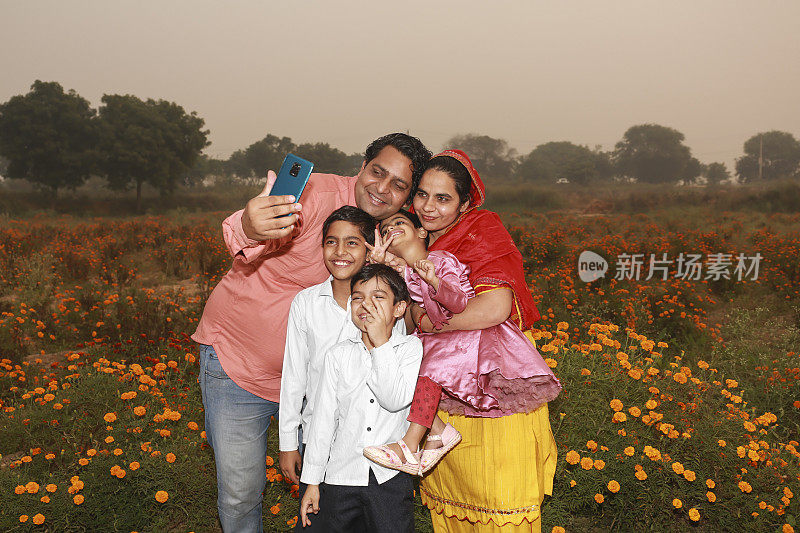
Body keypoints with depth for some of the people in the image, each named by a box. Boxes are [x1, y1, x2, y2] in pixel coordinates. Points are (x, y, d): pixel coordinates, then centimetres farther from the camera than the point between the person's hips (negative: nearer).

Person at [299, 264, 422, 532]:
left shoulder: (411, 347, -3)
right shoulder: (338, 355, 1)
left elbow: (396, 400, -17)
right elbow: (324, 416, 3)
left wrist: (381, 343, -18)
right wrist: (312, 481, 5)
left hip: (391, 477, -2)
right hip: (341, 474, 2)